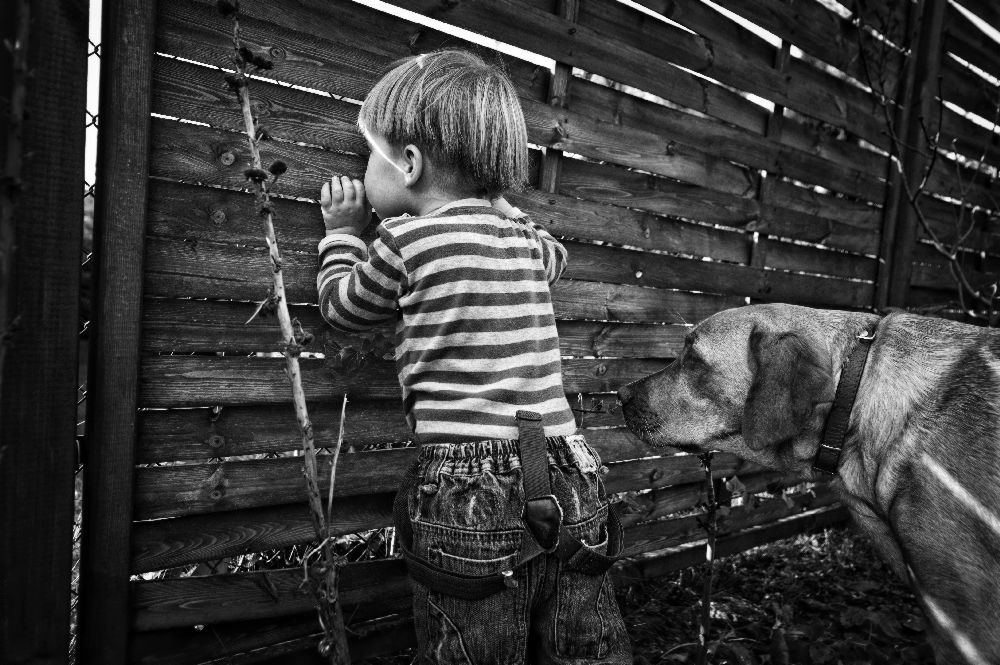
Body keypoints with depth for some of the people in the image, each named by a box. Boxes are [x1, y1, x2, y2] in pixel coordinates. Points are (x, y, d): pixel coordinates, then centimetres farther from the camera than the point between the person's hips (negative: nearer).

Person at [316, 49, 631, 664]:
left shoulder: (407, 239, -5)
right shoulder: (525, 238, 10)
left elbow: (342, 306, 14)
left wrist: (342, 231, 29)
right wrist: (493, 197, 37)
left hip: (471, 503, -5)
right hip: (571, 491, 6)